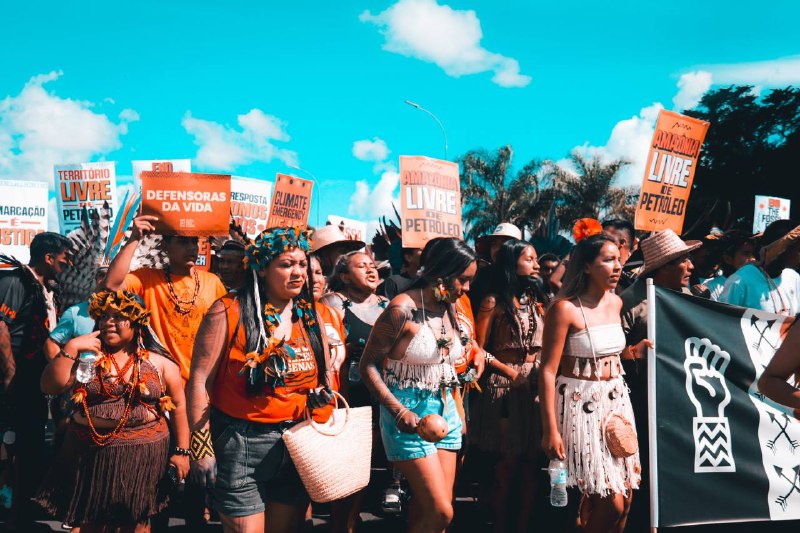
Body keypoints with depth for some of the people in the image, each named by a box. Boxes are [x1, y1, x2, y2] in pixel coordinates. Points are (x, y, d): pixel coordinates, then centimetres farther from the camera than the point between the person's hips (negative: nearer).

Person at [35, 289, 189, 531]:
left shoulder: (159, 362, 0)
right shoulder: (88, 355, 5)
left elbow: (178, 406, 3)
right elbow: (50, 386, -6)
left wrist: (181, 451, -1)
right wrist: (71, 348, -14)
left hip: (143, 452, -2)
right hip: (91, 450, 2)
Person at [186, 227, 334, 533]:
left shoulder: (310, 316, 8)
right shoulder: (229, 312, -8)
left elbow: (326, 376, 17)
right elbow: (200, 381, -9)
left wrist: (326, 432, 3)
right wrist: (201, 447, -12)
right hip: (241, 444, -5)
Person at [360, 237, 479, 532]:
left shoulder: (449, 309, 6)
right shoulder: (402, 309, -16)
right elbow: (368, 366, -14)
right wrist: (399, 411, -24)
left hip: (445, 410, 7)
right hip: (410, 415, -7)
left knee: (426, 507, 8)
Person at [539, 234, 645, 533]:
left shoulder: (616, 302, 6)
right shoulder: (565, 308, -16)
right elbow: (548, 371, -18)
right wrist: (551, 430, -21)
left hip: (616, 400, 7)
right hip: (581, 404, -7)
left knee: (626, 499, 7)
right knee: (611, 504, -8)